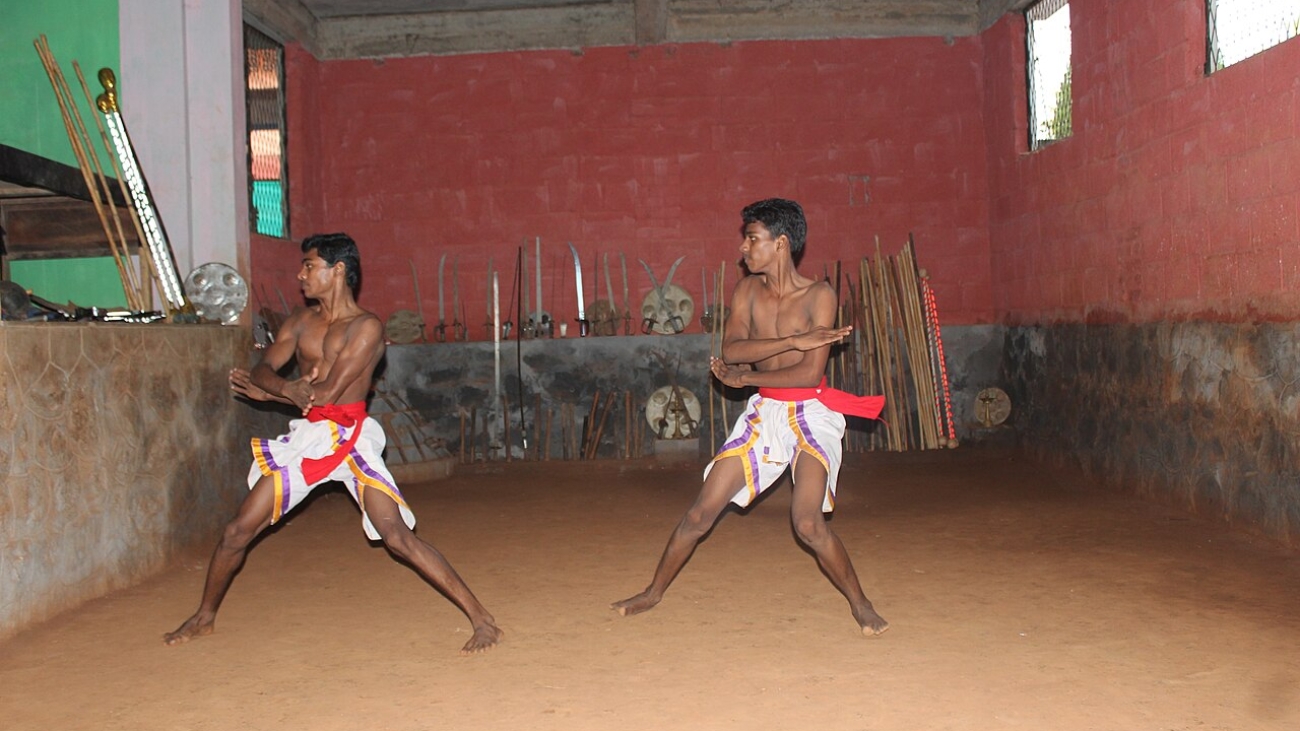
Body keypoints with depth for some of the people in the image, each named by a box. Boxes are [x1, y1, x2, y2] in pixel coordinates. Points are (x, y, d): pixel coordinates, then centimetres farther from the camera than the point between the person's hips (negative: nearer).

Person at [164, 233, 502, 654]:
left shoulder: (366, 326, -8)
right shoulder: (300, 322, 12)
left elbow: (328, 392, -14)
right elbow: (263, 369, 5)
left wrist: (269, 392, 1)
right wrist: (288, 388, -19)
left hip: (350, 439, -6)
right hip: (305, 437, 6)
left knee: (397, 536, -17)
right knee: (239, 530, 8)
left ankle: (481, 620, -12)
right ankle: (204, 618, 32)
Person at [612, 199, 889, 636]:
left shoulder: (818, 296, -13)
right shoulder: (747, 291, 1)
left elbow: (810, 373, -20)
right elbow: (731, 350, -13)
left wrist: (745, 377, -13)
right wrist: (794, 340, -23)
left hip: (811, 415, -5)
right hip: (763, 412, 5)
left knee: (808, 523, -20)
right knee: (703, 510, 4)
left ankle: (860, 604, 3)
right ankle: (654, 592, 21)